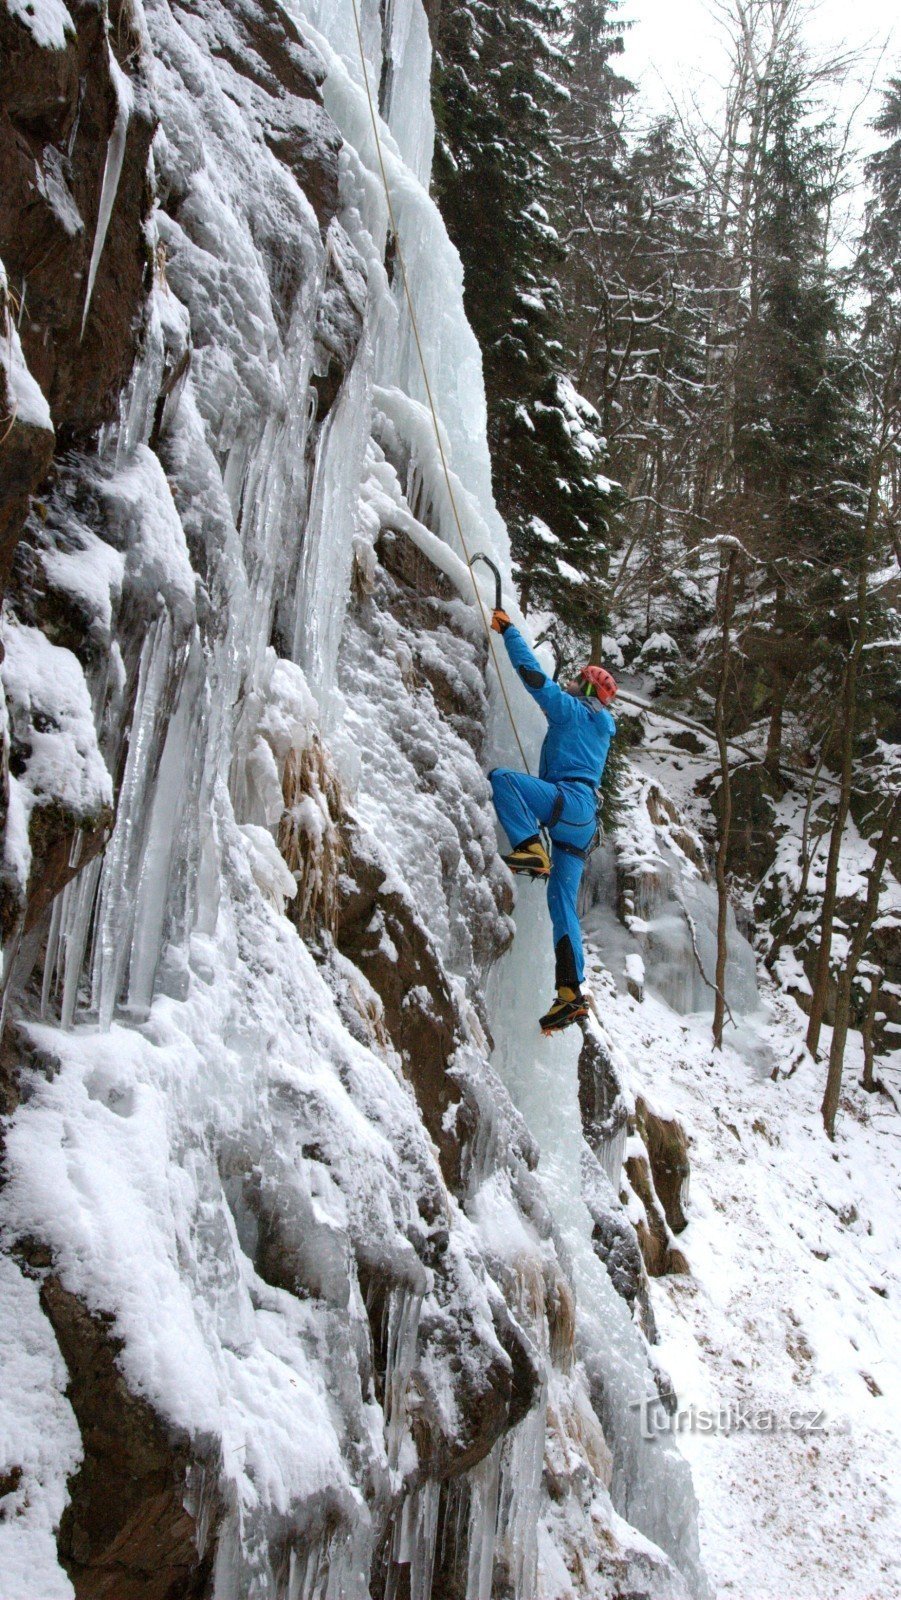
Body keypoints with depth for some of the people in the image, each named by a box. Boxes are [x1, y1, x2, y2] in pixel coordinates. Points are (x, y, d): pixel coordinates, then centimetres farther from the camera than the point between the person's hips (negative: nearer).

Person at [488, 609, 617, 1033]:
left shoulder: (572, 709, 7)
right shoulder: (600, 727, 29)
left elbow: (534, 675, 0)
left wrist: (507, 630, 9)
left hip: (568, 799, -8)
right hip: (581, 822, 8)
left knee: (501, 777, -20)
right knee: (562, 906, 4)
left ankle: (530, 848, -35)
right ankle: (571, 995, -3)